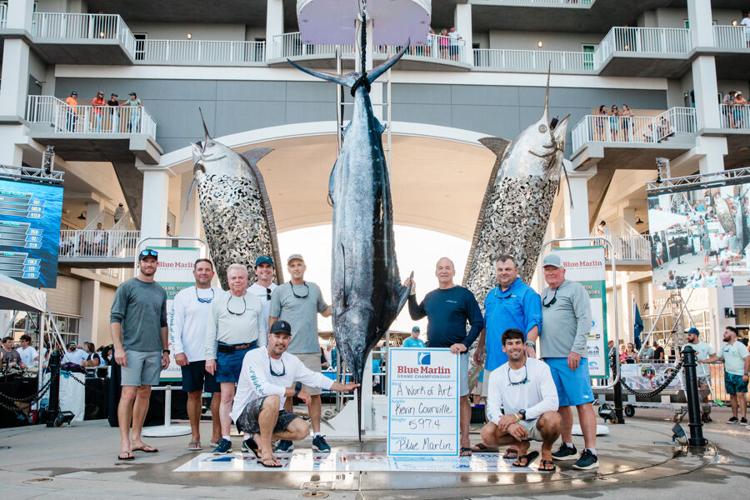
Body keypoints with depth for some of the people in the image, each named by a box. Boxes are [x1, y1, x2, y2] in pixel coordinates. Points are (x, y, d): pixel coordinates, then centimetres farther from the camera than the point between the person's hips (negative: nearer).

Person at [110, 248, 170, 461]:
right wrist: (118, 347, -13)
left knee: (145, 394, 8)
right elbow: (115, 318, -5)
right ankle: (125, 443, -6)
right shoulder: (127, 287, 0)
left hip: (154, 351, 6)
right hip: (132, 349, -5)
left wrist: (165, 350, 15)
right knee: (129, 393, -8)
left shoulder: (160, 291, 16)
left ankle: (136, 439, 16)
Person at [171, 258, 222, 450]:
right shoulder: (183, 295, 6)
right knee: (194, 394, 6)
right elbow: (175, 325, 2)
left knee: (219, 393, 0)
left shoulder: (221, 295, 8)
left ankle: (217, 434, 10)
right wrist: (178, 350, -7)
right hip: (191, 354, 0)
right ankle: (195, 436, 16)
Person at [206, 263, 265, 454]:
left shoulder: (256, 301, 11)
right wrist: (210, 357, 2)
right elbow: (211, 331, 8)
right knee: (226, 396, 2)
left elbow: (262, 330, 12)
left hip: (250, 352, 0)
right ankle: (225, 439, 7)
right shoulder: (218, 301, 9)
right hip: (225, 352, 0)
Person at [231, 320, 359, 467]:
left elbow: (314, 378, 16)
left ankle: (256, 439, 4)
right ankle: (266, 451, -21)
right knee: (273, 400, -35)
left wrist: (343, 387, 17)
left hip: (273, 413, 7)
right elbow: (262, 388, -30)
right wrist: (295, 391, -22)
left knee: (303, 429, -9)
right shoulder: (254, 356, -17)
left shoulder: (292, 361, 4)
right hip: (244, 414, -7)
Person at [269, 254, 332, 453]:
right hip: (287, 351, -2)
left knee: (314, 392, 1)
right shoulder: (280, 291, 4)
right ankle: (286, 438, 12)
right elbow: (272, 321, 5)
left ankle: (317, 436, 8)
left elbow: (325, 311, 26)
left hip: (311, 350, 2)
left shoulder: (314, 289, 13)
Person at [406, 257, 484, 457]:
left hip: (456, 354, -5)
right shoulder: (431, 296, 14)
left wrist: (465, 344, -15)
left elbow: (478, 322, -4)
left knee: (461, 397, -4)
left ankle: (464, 442, -1)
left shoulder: (464, 294, -2)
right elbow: (415, 315, 25)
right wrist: (411, 294, 12)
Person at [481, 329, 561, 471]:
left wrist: (519, 415, -30)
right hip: (515, 426, 2)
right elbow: (492, 410, -10)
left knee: (552, 418, -36)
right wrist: (509, 425, -33)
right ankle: (522, 446, 5)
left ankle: (546, 451, -2)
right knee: (487, 434, -25)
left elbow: (552, 402, -21)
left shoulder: (540, 367, -10)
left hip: (537, 423, -2)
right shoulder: (496, 375, -2)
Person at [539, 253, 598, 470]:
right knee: (561, 404, 13)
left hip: (571, 357, -7)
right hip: (549, 357, 7)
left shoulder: (575, 289, -1)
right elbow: (538, 323, 22)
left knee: (583, 402, -8)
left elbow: (585, 320, -10)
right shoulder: (543, 295, 19)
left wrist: (576, 350, -17)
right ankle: (568, 446, 23)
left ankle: (590, 452, -8)